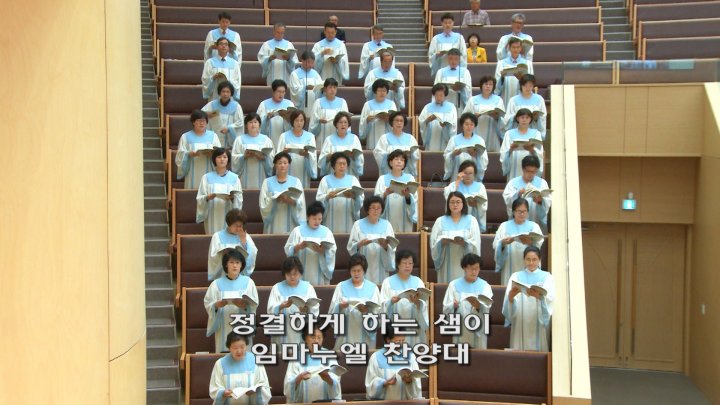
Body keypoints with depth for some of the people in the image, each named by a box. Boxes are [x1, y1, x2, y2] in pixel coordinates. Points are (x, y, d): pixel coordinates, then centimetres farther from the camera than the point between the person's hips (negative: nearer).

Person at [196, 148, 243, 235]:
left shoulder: (234, 178, 7)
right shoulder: (207, 177, 5)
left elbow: (239, 200, 3)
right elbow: (199, 199, 2)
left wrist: (233, 198, -18)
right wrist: (207, 198, -18)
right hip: (212, 218, 0)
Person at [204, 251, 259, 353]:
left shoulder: (248, 282, 6)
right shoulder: (217, 284, 6)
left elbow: (254, 305, 0)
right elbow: (208, 305, 2)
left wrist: (244, 305, -20)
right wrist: (218, 305, -18)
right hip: (224, 328, 0)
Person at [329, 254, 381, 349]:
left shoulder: (372, 288, 7)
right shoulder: (341, 286, 7)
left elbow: (377, 312, -1)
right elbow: (332, 311, -1)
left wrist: (367, 311, -20)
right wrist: (340, 306, -21)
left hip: (365, 335, 0)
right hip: (345, 335, 0)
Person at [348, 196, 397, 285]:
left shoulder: (386, 225, 7)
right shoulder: (358, 224, 3)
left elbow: (392, 247, 1)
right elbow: (351, 246, -1)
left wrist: (385, 245, -20)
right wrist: (360, 244, -20)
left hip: (381, 267, 1)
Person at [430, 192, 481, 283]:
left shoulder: (471, 220, 6)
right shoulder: (440, 221, 9)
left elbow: (475, 244, -3)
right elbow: (434, 243, 1)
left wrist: (464, 243, -22)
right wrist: (443, 242, -19)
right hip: (447, 265, 1)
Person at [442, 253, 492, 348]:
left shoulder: (485, 286, 6)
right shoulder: (454, 285, 5)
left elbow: (486, 309, -8)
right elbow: (445, 309, -1)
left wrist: (478, 306, -30)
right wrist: (454, 306, -22)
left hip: (478, 331, 0)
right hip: (460, 331, 0)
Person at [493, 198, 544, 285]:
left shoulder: (534, 226, 13)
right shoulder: (504, 226, 12)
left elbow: (539, 243, -5)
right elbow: (495, 244, 1)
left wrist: (531, 242, -26)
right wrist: (503, 242, -20)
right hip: (510, 267, 0)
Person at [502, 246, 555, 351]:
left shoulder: (547, 277, 10)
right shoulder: (516, 276, 12)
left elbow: (550, 298, -8)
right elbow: (508, 299, -1)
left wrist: (538, 295, -28)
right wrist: (511, 295, -24)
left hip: (539, 322, 0)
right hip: (520, 322, 1)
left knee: (539, 349, -3)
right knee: (519, 350, -4)